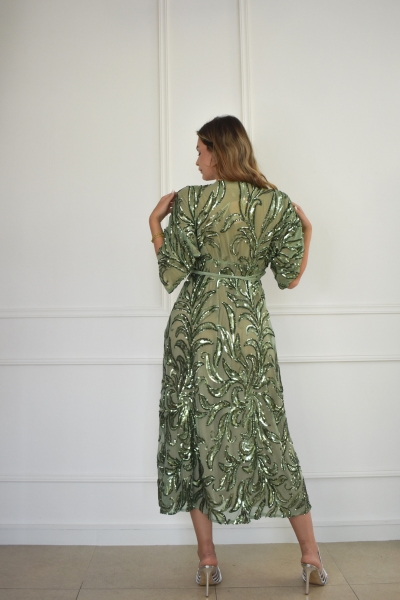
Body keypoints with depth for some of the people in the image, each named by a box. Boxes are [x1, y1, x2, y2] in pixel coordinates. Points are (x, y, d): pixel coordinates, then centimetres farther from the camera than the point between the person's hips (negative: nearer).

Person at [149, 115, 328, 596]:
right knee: (269, 436, 11)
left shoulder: (191, 201, -8)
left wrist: (155, 222, 6)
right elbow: (290, 278, 3)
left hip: (197, 329, -2)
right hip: (251, 330, 2)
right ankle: (311, 559, 19)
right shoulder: (280, 204, 0)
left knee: (196, 434, 10)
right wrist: (306, 232, 18)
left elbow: (171, 275, -6)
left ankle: (207, 561, 18)